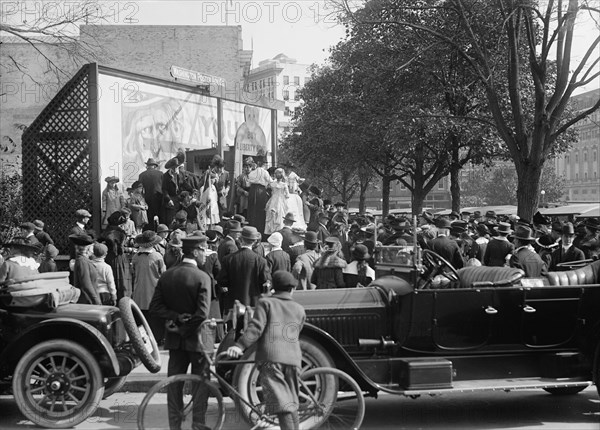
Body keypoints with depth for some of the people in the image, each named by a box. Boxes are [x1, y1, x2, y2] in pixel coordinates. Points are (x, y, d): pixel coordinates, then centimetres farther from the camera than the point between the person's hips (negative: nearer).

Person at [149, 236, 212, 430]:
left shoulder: (166, 276, 0)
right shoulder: (202, 277, -16)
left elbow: (154, 308, -4)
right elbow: (202, 314, -23)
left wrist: (176, 317, -8)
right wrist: (186, 330, -11)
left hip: (174, 339, 5)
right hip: (196, 337, -5)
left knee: (174, 384, 12)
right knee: (200, 383, 7)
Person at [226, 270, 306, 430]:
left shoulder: (265, 302, 7)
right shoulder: (299, 309, 21)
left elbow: (256, 327, -7)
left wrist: (240, 345, -10)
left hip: (270, 357, -4)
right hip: (293, 358, 4)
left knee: (282, 402, -12)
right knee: (292, 401, 16)